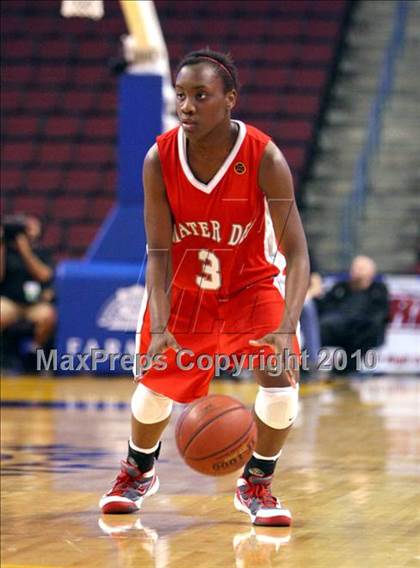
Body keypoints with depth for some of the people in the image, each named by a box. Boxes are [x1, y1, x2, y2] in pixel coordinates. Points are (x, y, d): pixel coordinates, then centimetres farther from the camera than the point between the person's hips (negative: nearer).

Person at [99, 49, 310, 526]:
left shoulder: (264, 158, -29)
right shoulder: (159, 160, -23)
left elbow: (296, 254, -30)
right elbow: (159, 252, -18)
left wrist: (286, 330, -44)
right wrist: (160, 329, -31)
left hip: (252, 281, -1)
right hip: (184, 284, 2)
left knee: (280, 377, -16)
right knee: (155, 381, 7)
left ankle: (256, 485, 8)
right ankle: (138, 473, 37)